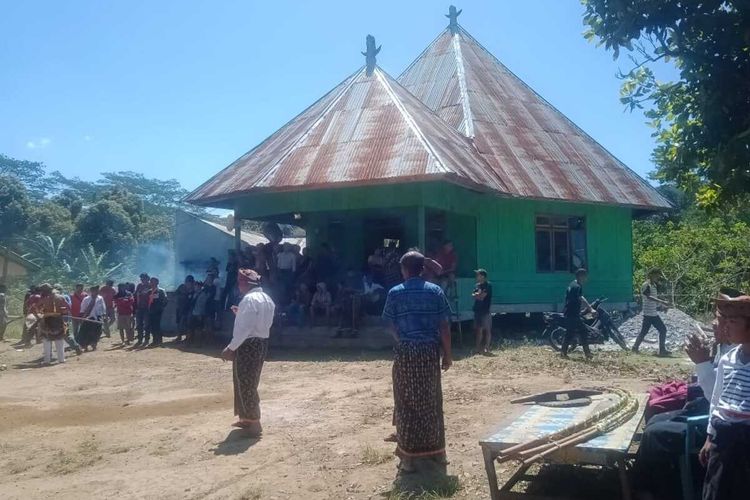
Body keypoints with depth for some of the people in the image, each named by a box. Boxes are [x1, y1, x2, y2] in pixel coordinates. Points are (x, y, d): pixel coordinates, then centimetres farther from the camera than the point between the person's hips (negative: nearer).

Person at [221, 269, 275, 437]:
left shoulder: (250, 299, -18)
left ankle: (254, 423, 5)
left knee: (245, 384, 0)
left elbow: (244, 328, -23)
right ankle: (247, 418, 30)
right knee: (249, 383, 20)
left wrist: (231, 348, -20)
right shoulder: (266, 298, 12)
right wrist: (240, 313, 17)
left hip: (248, 345, -10)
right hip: (261, 343, 10)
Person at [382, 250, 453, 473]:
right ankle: (437, 451, 23)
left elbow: (392, 326, 1)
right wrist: (447, 354, 6)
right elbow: (444, 326, -1)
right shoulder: (436, 291, 1)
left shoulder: (395, 293, -3)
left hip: (405, 352, -2)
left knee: (406, 404, 5)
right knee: (431, 402, 14)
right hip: (429, 351, 2)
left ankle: (408, 456, 8)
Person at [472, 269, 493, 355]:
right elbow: (473, 296, 7)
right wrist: (479, 295, -11)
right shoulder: (477, 285, 14)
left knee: (487, 330, -1)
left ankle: (486, 348, 1)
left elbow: (482, 296, -15)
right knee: (479, 329, 8)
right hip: (477, 310, 7)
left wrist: (477, 295, 1)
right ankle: (478, 348, 13)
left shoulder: (488, 285, -8)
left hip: (485, 311, -7)